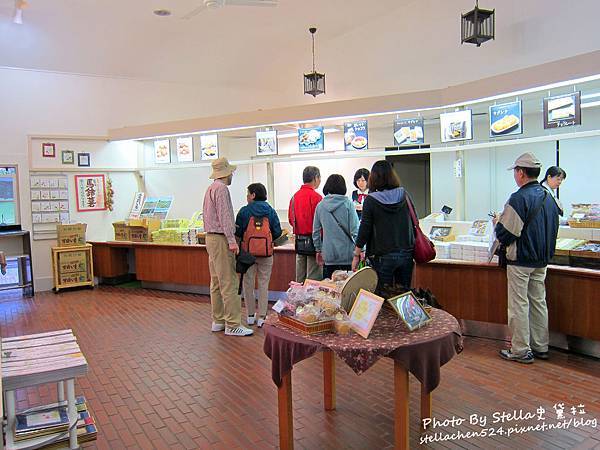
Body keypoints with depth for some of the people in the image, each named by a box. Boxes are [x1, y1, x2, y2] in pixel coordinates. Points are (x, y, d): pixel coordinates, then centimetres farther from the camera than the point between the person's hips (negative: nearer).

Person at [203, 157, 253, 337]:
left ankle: (218, 320, 19)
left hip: (211, 237, 11)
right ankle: (232, 325, -6)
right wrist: (232, 240, -20)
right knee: (229, 283, -9)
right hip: (221, 239, -11)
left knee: (216, 282, 13)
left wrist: (232, 226, 18)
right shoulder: (221, 188, -13)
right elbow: (224, 216, -19)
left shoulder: (210, 188, 17)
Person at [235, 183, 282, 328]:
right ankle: (262, 317, 9)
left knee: (248, 283, 12)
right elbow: (277, 232, -1)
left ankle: (250, 315, 19)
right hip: (266, 253, 1)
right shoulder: (271, 211, -1)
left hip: (248, 252, -1)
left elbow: (238, 232, -4)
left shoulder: (244, 211, -6)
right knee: (263, 284, 8)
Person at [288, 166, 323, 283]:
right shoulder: (315, 196, -15)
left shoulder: (295, 196, 7)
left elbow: (291, 219, 12)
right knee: (314, 277, 0)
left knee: (300, 277, 14)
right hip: (313, 240, -7)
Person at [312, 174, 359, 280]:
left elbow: (316, 231, 10)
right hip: (347, 254, -2)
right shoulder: (347, 204, -6)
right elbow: (355, 229, -9)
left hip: (328, 254, 3)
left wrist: (318, 250, 20)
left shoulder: (320, 206, 3)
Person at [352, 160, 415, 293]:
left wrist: (356, 255, 1)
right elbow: (414, 222, 8)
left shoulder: (371, 200, -9)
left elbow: (365, 230, -8)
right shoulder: (404, 195, 2)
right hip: (406, 253, 4)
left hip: (383, 256, -4)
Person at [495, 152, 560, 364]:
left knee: (519, 305, 1)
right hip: (542, 260, 8)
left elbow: (505, 234, -20)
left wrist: (498, 222, 0)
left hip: (520, 261, -8)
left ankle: (521, 350, 8)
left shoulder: (519, 198, -19)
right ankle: (541, 347, 25)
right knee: (538, 302, 15)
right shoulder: (548, 197, 7)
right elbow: (554, 227, 17)